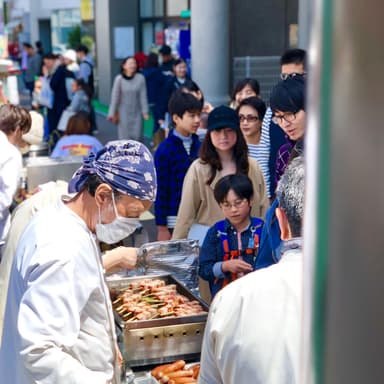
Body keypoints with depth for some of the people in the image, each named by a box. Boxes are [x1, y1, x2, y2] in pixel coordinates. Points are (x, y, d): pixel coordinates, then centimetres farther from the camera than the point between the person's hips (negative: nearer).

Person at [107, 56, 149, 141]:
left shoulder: (140, 78, -9)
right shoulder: (119, 79, -10)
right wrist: (112, 113, -4)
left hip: (137, 113, 1)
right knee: (124, 136, 3)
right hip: (124, 113, -1)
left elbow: (143, 96, -4)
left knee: (137, 136, 0)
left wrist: (145, 111, -5)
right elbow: (115, 97, -5)